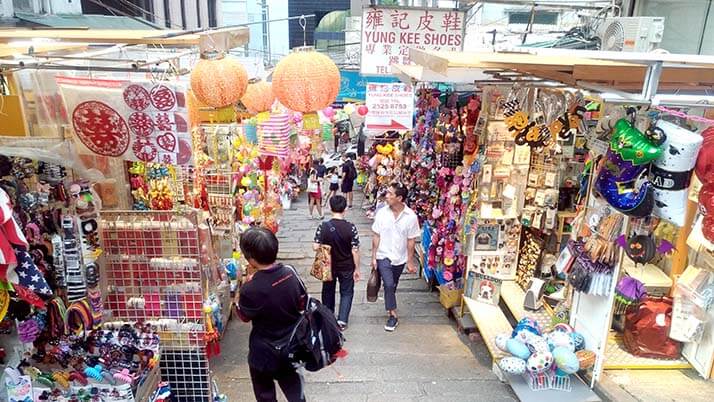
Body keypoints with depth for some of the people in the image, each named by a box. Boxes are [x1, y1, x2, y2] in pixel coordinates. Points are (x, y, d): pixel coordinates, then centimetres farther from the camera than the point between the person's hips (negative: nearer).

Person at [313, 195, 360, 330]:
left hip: (328, 266, 2)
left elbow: (316, 247, -15)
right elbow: (355, 251, -16)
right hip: (346, 267, -1)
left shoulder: (323, 227, -18)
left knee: (328, 291, 23)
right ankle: (342, 320, 10)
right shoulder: (351, 228, -20)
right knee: (347, 292, 18)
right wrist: (357, 269, -5)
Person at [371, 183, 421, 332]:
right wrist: (374, 257, -3)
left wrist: (410, 261, -3)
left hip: (400, 258, 1)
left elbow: (411, 240, -6)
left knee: (393, 286, 18)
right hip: (384, 256, -1)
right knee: (389, 285, -13)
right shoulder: (381, 213, -11)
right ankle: (393, 315, 2)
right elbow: (376, 236, -4)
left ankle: (390, 307, 43)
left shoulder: (411, 216, -14)